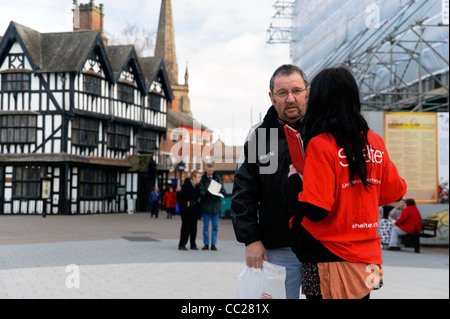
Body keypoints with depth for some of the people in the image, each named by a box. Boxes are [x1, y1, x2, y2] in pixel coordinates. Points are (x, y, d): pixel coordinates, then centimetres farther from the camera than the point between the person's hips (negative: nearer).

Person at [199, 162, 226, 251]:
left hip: (216, 205, 2)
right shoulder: (202, 179, -1)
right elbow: (201, 192, -7)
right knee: (205, 226, 4)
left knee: (215, 226, 5)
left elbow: (223, 191, 4)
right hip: (206, 204, -2)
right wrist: (208, 193, -26)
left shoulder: (217, 178, 7)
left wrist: (220, 192, -18)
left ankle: (213, 244, 11)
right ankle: (206, 244, 12)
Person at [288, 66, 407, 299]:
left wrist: (294, 178, -4)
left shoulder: (320, 144, -16)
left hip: (330, 260, -5)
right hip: (368, 257, 6)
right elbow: (394, 191, 12)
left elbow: (315, 210, -20)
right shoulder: (375, 142, 2)